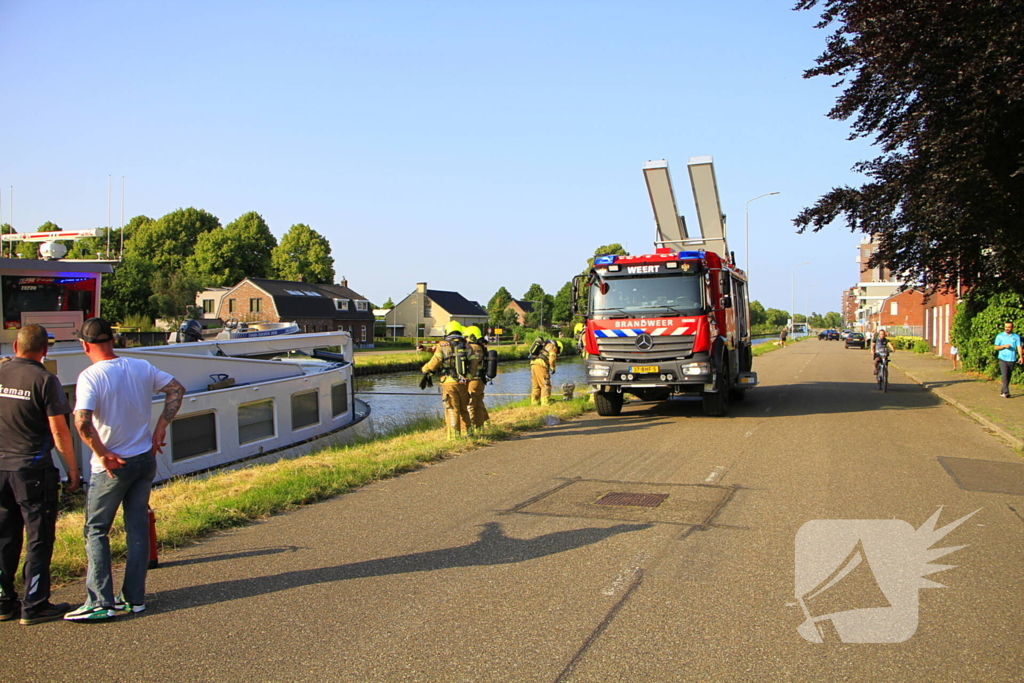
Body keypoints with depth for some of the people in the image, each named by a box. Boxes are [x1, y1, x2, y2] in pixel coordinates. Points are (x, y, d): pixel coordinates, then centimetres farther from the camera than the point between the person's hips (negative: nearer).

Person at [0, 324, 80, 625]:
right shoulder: (44, 380, -12)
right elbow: (59, 431, -12)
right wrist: (72, 468, -4)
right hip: (33, 470, -5)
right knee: (39, 539, 4)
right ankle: (34, 606, 8)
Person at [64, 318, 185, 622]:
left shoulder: (91, 376, -15)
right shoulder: (142, 368, 2)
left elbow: (82, 422, -27)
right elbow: (176, 389, 8)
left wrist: (103, 454, -15)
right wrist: (161, 427, 5)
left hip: (111, 465, -5)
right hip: (145, 459, 5)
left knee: (96, 530, 7)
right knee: (138, 528, 12)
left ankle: (100, 602, 4)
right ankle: (134, 598, 17)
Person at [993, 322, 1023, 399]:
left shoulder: (1016, 336, 7)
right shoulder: (999, 336, 5)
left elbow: (1019, 347, -1)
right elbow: (996, 347, 3)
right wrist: (1004, 346, -15)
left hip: (1012, 360, 2)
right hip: (1003, 359, -2)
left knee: (1008, 376, 7)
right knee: (1005, 375, -13)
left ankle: (1003, 391, 17)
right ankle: (1006, 392, -18)